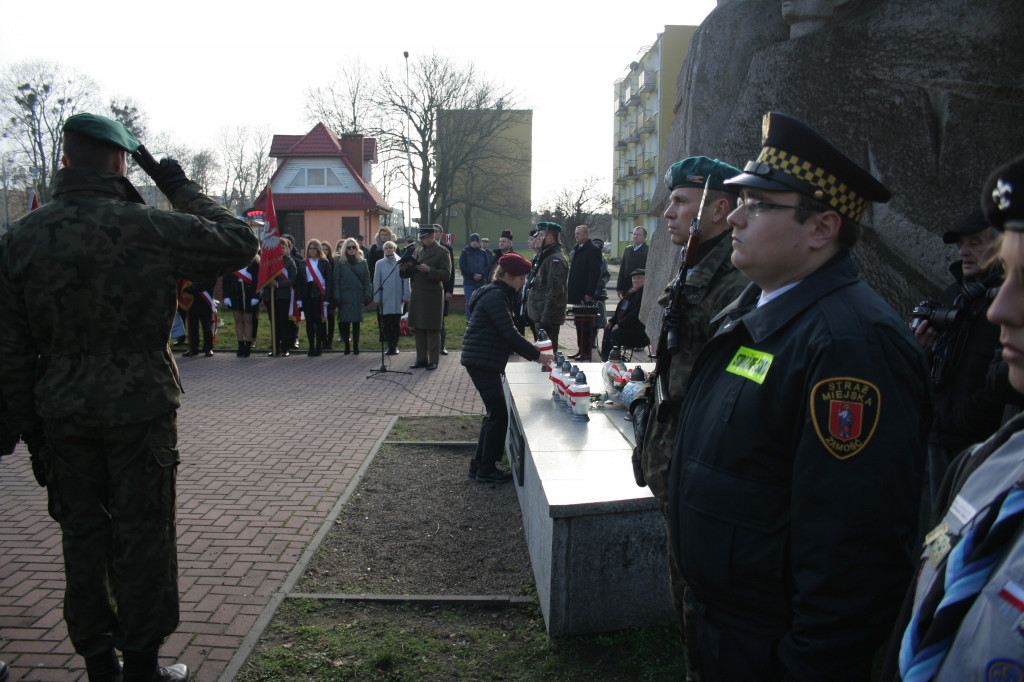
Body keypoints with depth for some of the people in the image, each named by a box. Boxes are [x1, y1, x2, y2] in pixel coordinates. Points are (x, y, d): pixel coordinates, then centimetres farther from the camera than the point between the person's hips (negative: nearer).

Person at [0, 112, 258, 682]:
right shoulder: (149, 228, -14)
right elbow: (240, 243, -3)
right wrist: (181, 187, 5)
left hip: (63, 416, 4)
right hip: (140, 411, -4)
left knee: (83, 534, 15)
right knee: (142, 534, 7)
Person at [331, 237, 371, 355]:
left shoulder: (362, 262, 9)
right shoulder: (340, 263, 4)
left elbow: (367, 280, 8)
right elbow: (335, 281, 2)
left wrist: (367, 295, -1)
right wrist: (337, 297, -6)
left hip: (358, 296, 1)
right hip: (345, 296, -1)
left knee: (357, 321, 2)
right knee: (345, 321, -2)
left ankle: (355, 346, 10)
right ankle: (346, 346, 7)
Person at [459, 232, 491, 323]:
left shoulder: (483, 252, 10)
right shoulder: (465, 252, 2)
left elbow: (488, 266, 5)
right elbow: (462, 267, -3)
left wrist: (481, 275, -13)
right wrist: (473, 275, -10)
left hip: (481, 282, 2)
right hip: (469, 282, -2)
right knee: (469, 303, -6)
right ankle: (469, 321, 0)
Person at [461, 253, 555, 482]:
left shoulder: (499, 294, 17)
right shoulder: (495, 296, -16)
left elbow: (506, 334, 19)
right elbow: (509, 334, -20)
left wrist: (531, 351, 11)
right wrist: (536, 355, -14)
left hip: (483, 361, 10)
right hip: (482, 362, -10)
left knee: (495, 413, 15)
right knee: (498, 414, -5)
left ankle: (479, 465, 23)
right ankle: (486, 470, 5)